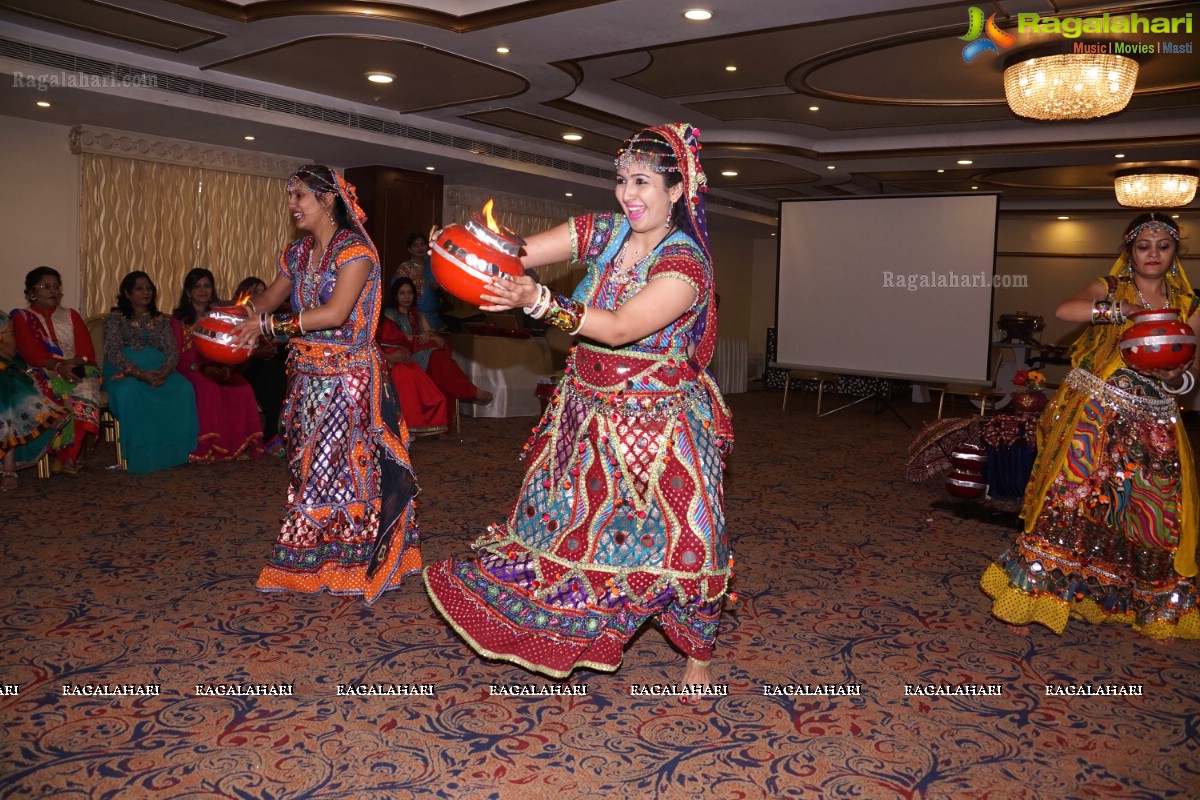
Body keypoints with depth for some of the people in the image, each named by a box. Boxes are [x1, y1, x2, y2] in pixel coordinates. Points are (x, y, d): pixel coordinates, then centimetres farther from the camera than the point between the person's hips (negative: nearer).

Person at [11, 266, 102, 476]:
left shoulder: (71, 315, 22)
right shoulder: (22, 317, 13)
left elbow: (87, 350, 9)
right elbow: (30, 351, -4)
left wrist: (76, 362, -15)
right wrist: (58, 366, -23)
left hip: (77, 370, 1)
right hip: (44, 373, -1)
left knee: (86, 389, -35)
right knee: (60, 392, -38)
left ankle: (66, 456, -38)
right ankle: (68, 456, -31)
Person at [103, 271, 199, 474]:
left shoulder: (161, 319, 21)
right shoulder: (116, 318, 10)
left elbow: (172, 350, 9)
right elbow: (113, 353, -4)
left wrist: (165, 370, -15)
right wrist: (139, 373, -21)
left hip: (159, 371, 3)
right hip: (125, 372, -3)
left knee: (183, 389, -30)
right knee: (128, 393, -39)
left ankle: (174, 450, -26)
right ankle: (141, 455, -31)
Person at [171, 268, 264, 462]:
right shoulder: (179, 318, 7)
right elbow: (178, 355, -2)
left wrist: (225, 368, -12)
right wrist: (203, 368, -20)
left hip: (218, 369, 3)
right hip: (190, 370, -3)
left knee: (241, 387, -28)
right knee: (208, 388, -36)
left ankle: (237, 444, -22)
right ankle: (206, 447, -30)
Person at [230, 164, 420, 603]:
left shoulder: (355, 250, -13)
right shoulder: (298, 252, 10)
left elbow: (334, 313, -23)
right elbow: (270, 297, 21)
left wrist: (268, 325, -19)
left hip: (347, 375, -7)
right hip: (307, 376, 7)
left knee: (347, 463, 0)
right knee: (308, 465, 12)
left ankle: (349, 561, 14)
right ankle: (310, 558, 24)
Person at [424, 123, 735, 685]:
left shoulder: (685, 262, -18)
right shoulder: (602, 232, -1)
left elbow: (621, 328, -30)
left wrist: (537, 302, -40)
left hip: (656, 423, -5)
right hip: (586, 412, 5)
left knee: (677, 540, 2)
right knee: (566, 518, 15)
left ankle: (699, 653, 27)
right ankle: (562, 629, 39)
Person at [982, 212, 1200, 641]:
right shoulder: (1109, 289, 3)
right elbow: (1065, 310, -18)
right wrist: (1128, 310, -24)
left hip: (1152, 428, 3)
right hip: (1094, 416, -3)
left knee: (1151, 513, 6)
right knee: (1069, 500, -10)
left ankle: (1153, 610, 25)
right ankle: (1030, 594, -2)